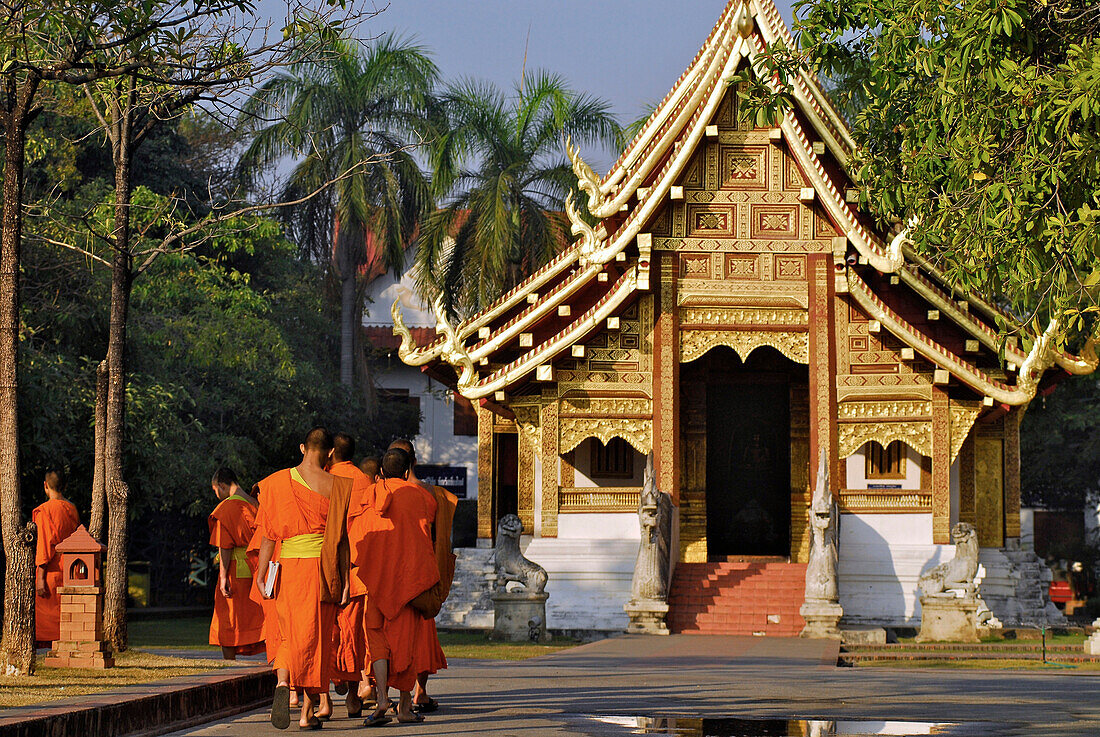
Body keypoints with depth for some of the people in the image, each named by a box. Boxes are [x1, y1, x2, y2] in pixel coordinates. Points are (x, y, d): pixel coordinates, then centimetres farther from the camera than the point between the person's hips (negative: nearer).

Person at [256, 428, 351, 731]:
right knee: (317, 637, 7)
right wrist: (345, 581, 2)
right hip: (322, 568, -2)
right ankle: (307, 713, 8)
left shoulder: (276, 483, 2)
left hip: (286, 567, 2)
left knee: (289, 635, 14)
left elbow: (268, 535, 1)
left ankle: (282, 683, -17)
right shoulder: (334, 486, -3)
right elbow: (341, 540, -2)